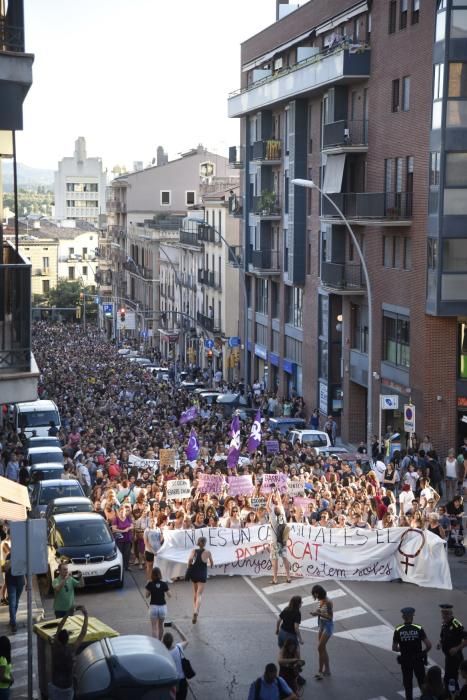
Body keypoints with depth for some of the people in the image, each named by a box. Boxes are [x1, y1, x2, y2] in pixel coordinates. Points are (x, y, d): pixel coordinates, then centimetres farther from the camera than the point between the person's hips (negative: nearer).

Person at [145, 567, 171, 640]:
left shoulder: (150, 584, -10)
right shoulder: (164, 584, -8)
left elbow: (147, 595, -1)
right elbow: (169, 595, -2)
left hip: (153, 607, -2)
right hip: (163, 606, 2)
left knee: (155, 627, 2)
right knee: (161, 625, 22)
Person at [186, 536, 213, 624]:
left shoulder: (194, 551, -1)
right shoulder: (207, 552, -3)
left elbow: (190, 559, -21)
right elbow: (212, 563, 10)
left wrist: (189, 567, -4)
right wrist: (211, 565, 33)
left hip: (193, 574, 3)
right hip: (202, 575, -3)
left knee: (195, 592, 25)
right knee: (199, 595, -8)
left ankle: (195, 609, 35)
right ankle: (196, 611, -30)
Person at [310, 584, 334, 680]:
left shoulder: (328, 602, -20)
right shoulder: (320, 601, 4)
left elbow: (330, 616, -20)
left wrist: (318, 614, -27)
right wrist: (316, 612, -5)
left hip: (328, 626, -9)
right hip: (321, 625, 9)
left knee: (320, 648, -11)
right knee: (323, 648, 13)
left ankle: (320, 671, -6)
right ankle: (327, 670, 23)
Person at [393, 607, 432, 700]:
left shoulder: (398, 630, -11)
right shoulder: (419, 629, -13)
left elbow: (394, 648, -6)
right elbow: (429, 645, -16)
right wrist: (423, 652, 3)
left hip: (405, 661, 0)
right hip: (418, 660, 0)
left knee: (407, 682, 16)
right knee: (422, 680, 17)